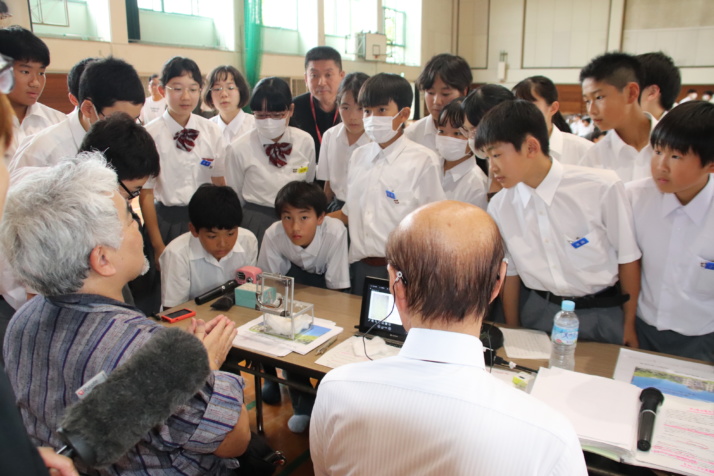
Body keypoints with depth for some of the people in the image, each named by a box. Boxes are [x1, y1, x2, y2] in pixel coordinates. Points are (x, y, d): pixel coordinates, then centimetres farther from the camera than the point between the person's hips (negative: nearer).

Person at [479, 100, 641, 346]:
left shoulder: (602, 187, -20)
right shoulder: (499, 206, -9)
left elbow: (627, 258, -8)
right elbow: (510, 272, 2)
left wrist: (629, 325, 2)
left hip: (601, 315, -2)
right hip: (538, 314, 2)